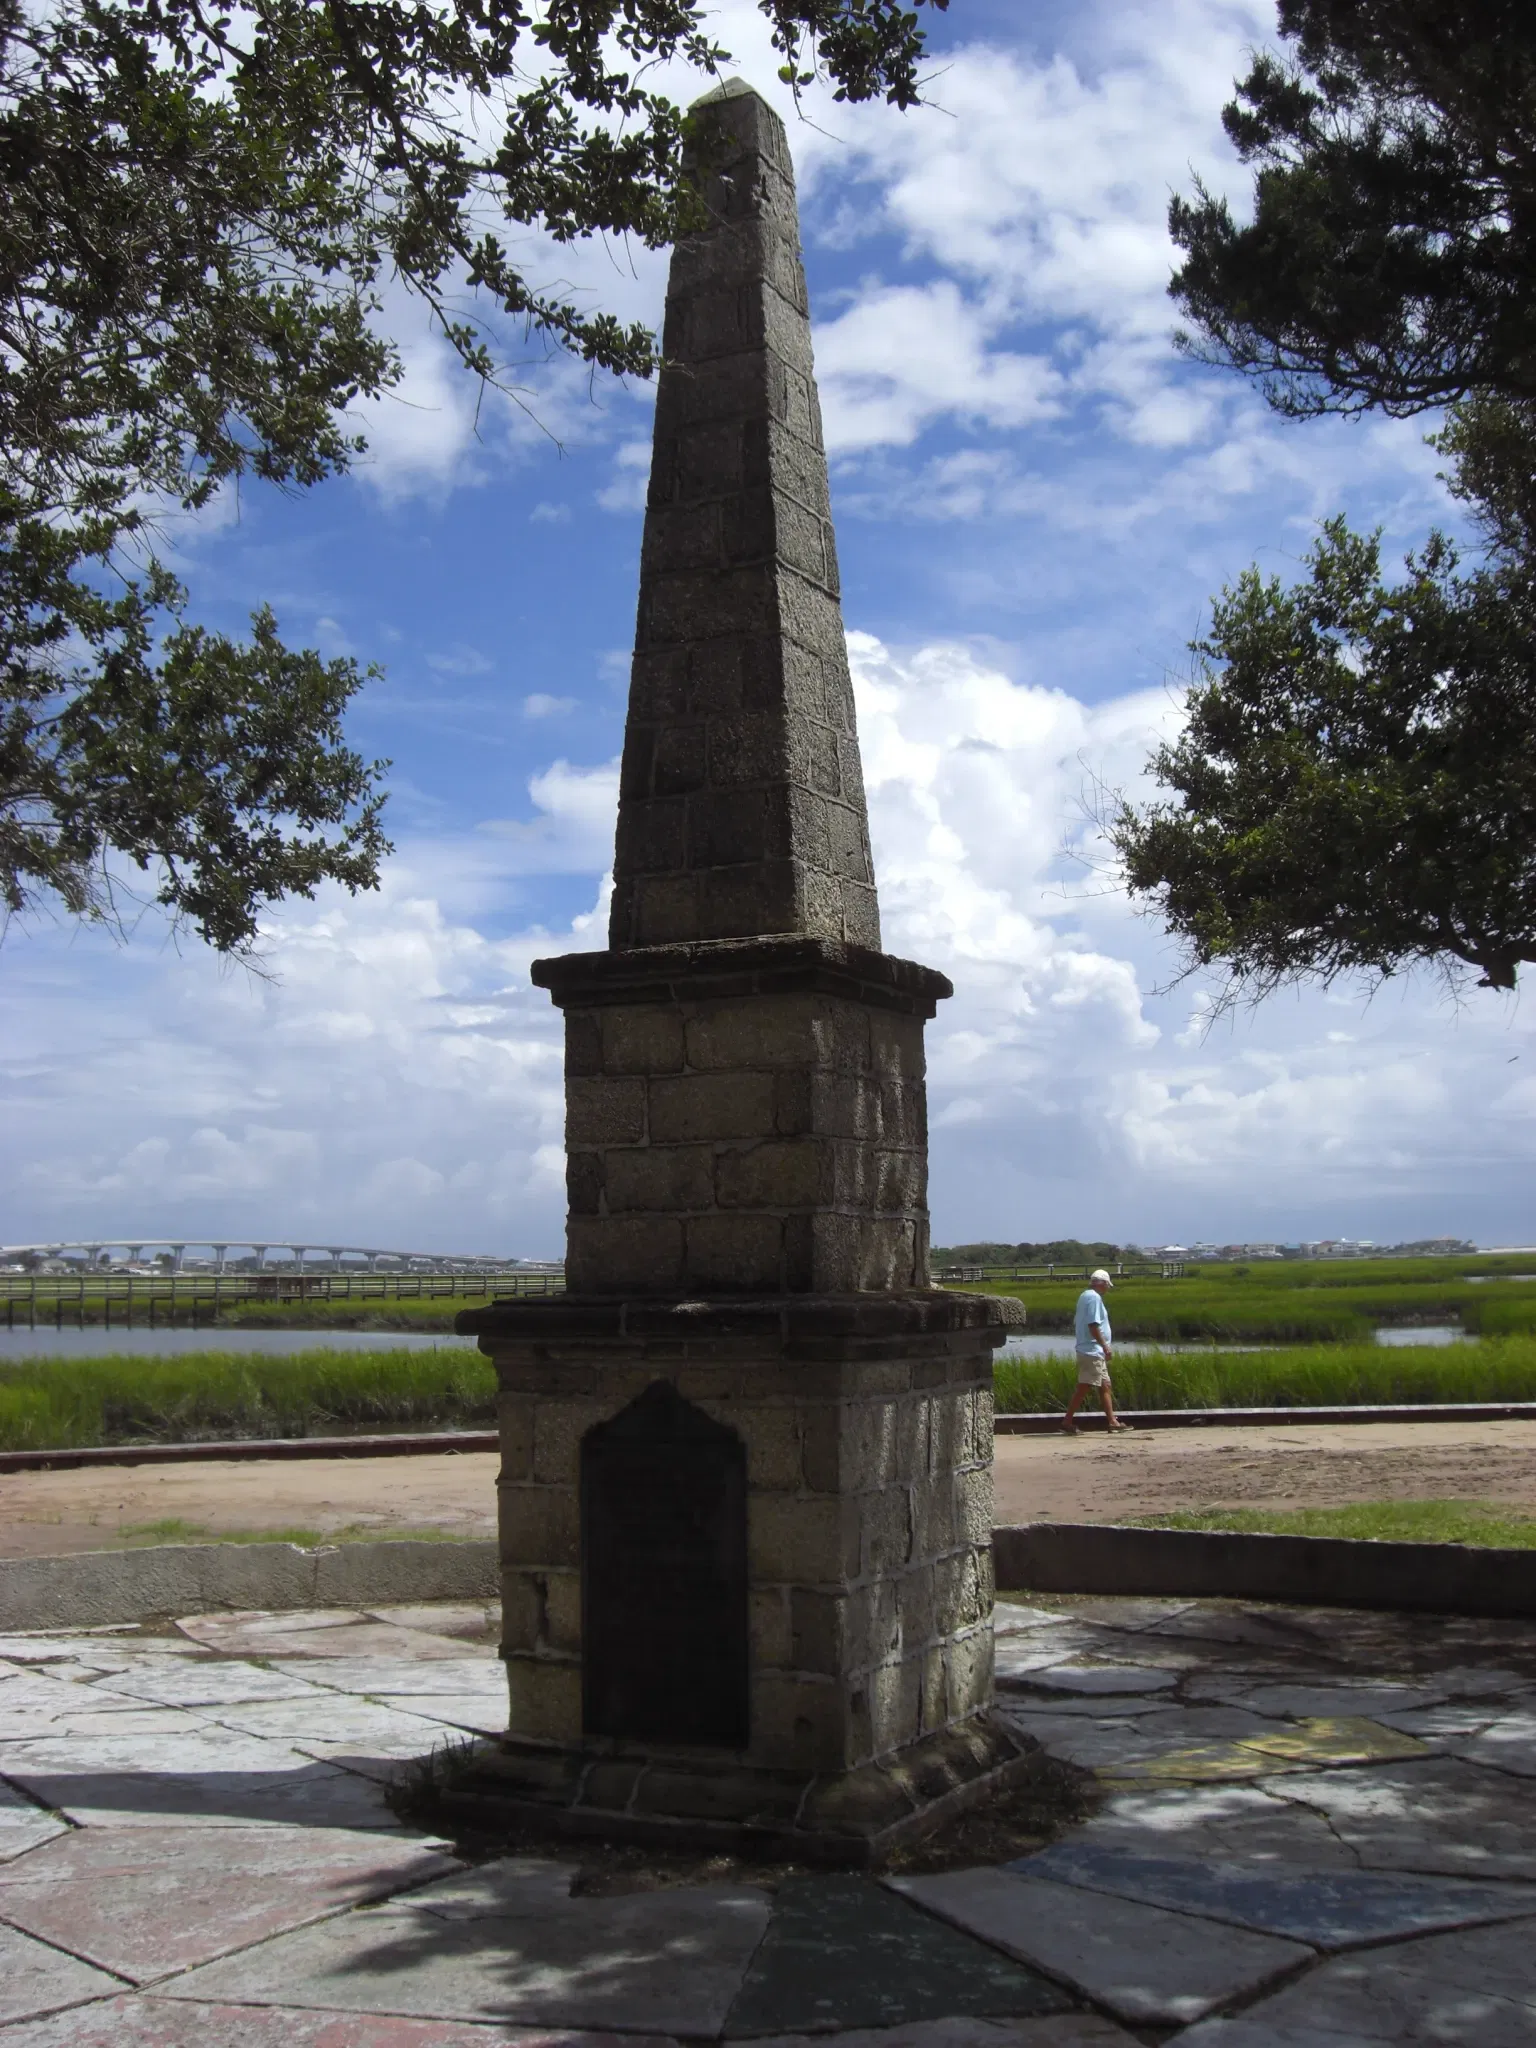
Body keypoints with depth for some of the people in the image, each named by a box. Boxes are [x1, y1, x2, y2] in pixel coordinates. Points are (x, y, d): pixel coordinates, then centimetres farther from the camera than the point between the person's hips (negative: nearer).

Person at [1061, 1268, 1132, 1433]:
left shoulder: (1085, 1296, 18)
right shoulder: (1094, 1297, -13)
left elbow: (1076, 1323, 21)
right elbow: (1093, 1325, -21)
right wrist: (1105, 1346, -21)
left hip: (1094, 1352, 11)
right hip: (1092, 1350, -11)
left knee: (1105, 1386, 11)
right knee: (1083, 1387, -9)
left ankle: (1112, 1421, 12)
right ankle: (1067, 1421, -8)